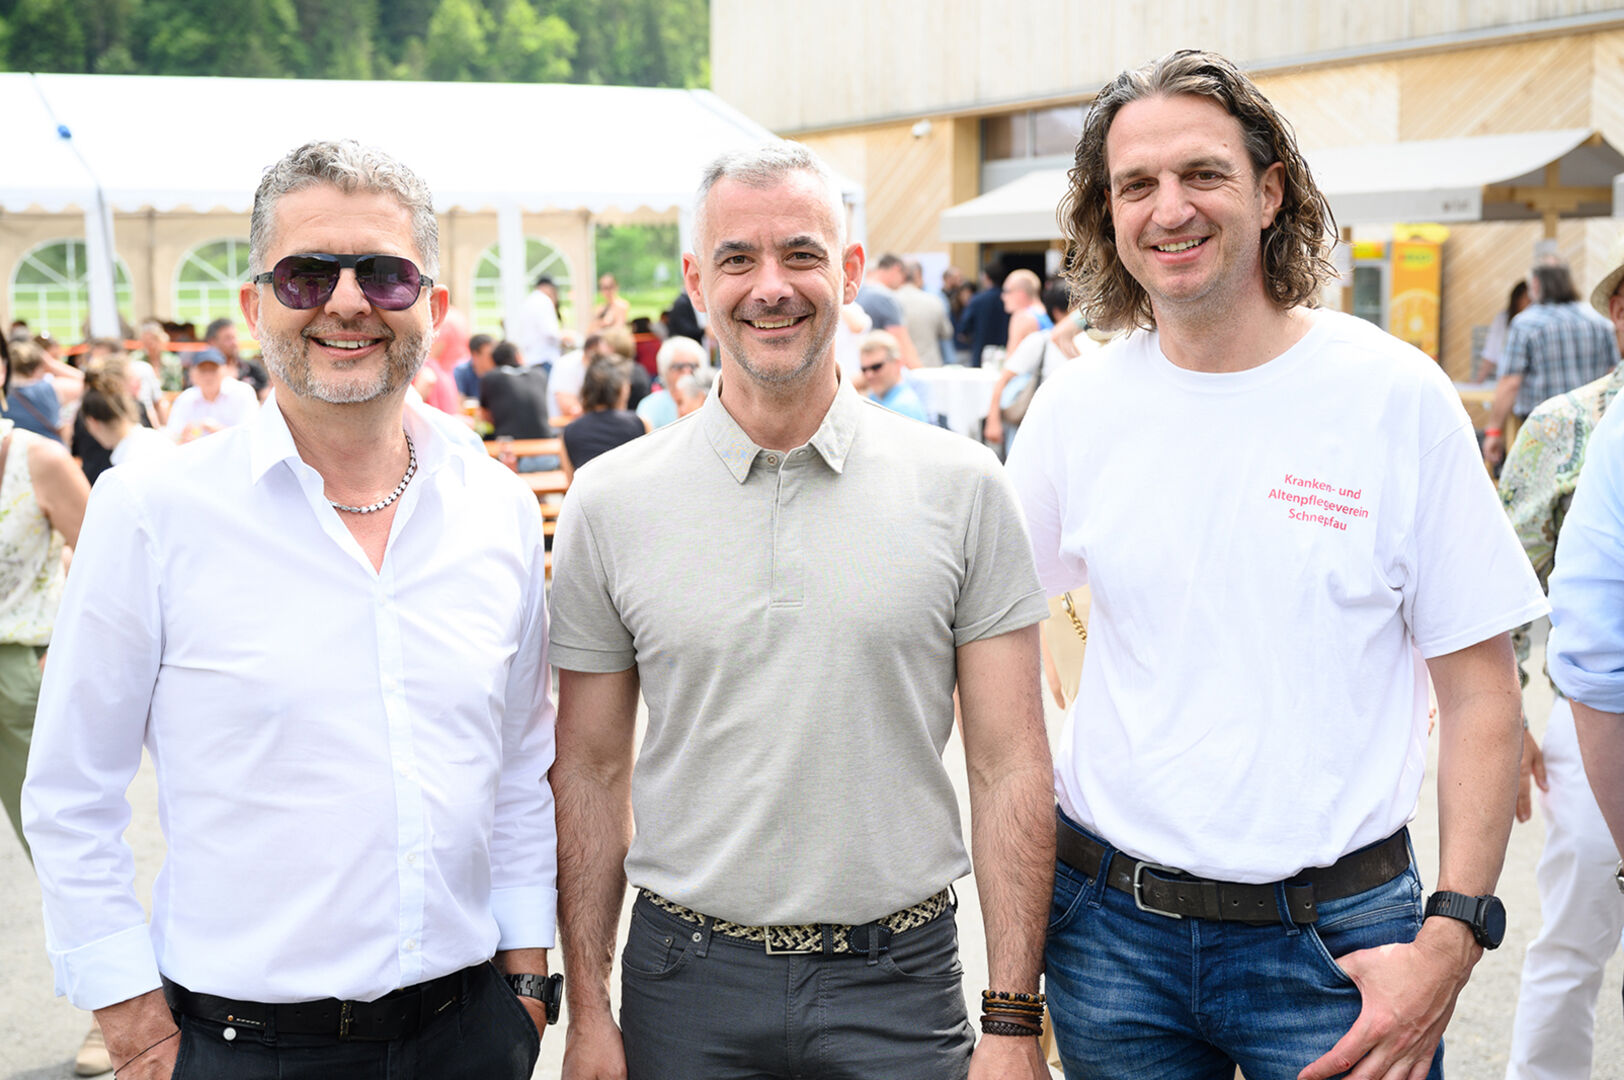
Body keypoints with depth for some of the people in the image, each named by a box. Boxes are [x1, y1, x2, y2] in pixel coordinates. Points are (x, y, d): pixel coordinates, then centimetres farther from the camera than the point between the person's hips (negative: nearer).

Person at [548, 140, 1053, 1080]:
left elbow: (1010, 766, -3)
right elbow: (592, 771, 4)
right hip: (686, 981, 1)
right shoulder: (611, 502, -1)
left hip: (901, 979, 0)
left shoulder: (962, 488, -3)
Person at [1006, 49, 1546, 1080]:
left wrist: (1451, 938, -13)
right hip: (1110, 926, 2)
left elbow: (1481, 693, -5)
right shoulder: (1075, 408, 0)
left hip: (1336, 935, -2)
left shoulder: (1396, 395, -7)